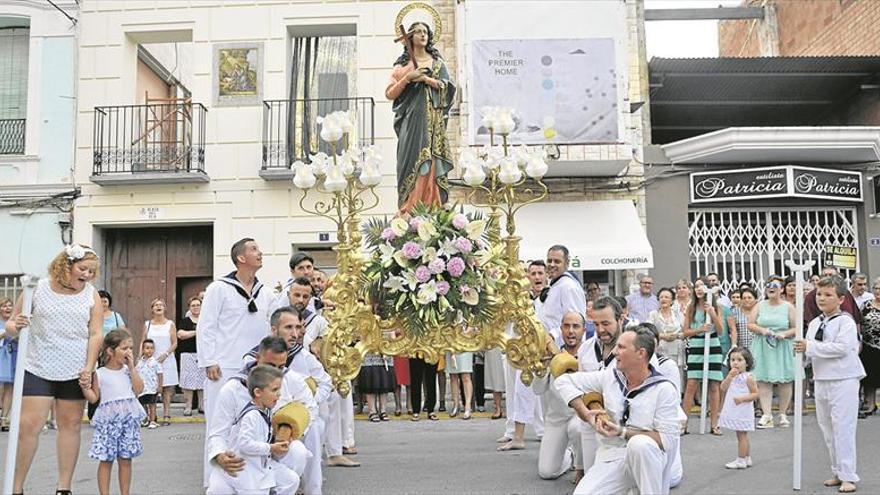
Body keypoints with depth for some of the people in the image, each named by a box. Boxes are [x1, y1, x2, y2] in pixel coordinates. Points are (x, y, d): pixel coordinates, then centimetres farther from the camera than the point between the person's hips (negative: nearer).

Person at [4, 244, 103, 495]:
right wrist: (15, 326, -19)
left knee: (70, 426, 5)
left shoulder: (91, 295, 3)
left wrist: (88, 368, -9)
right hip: (38, 370, -1)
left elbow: (95, 334, 0)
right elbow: (11, 326, 4)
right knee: (29, 426, -5)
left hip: (75, 373, 1)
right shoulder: (37, 288, -1)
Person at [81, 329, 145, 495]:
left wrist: (132, 367, -6)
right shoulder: (99, 373, 0)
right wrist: (85, 388, -15)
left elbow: (138, 389, -5)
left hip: (129, 418, 2)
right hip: (108, 420, -2)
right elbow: (94, 398, 3)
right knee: (106, 460, 1)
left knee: (125, 459, 7)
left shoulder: (129, 369, 7)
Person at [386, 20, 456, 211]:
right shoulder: (403, 63, 10)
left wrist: (426, 79, -8)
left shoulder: (437, 61, 16)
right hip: (413, 119, -2)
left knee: (433, 163, -5)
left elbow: (449, 87, 4)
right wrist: (407, 78, -9)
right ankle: (410, 210, -9)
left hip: (435, 121, 2)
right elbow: (390, 94, 4)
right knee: (414, 161, -10)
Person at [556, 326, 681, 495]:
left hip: (649, 459, -3)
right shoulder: (609, 377, 4)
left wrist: (622, 432, -17)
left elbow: (667, 439, -12)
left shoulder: (664, 389, -8)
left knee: (639, 443, -38)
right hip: (610, 458, 3)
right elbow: (563, 381, 7)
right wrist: (586, 414, -4)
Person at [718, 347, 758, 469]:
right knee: (742, 435, 17)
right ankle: (747, 458, 28)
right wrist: (729, 376, -14)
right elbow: (723, 388, -1)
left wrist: (742, 398, -23)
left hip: (743, 412, -7)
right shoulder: (731, 375, 9)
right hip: (733, 411, 7)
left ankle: (741, 460, 3)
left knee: (741, 435, -3)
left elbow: (755, 394, -11)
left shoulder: (748, 377, -11)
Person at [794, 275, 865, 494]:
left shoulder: (845, 322, -9)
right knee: (826, 428, 12)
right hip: (821, 380, 7)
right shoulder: (814, 324, 12)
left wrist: (810, 347, -22)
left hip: (843, 380, -7)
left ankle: (848, 476, 1)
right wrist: (802, 354, -5)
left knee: (843, 428, -6)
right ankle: (838, 472, 23)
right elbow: (810, 352, 17)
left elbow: (842, 347, -23)